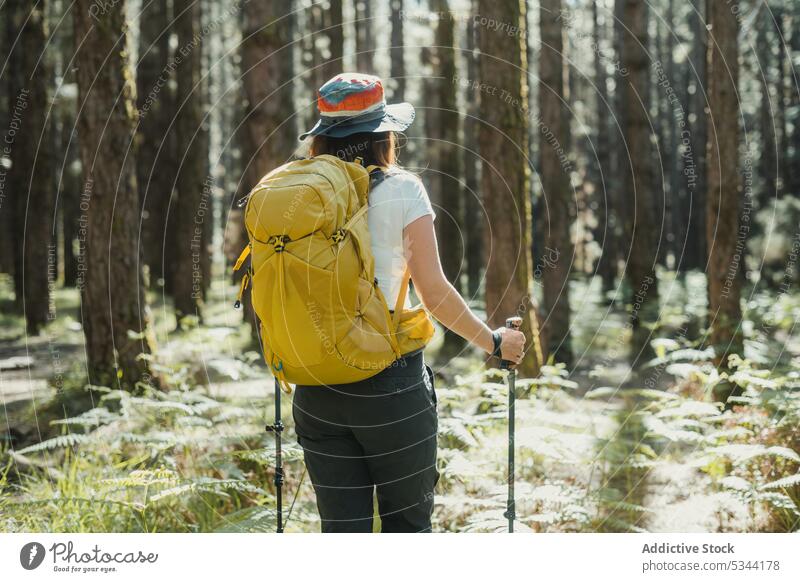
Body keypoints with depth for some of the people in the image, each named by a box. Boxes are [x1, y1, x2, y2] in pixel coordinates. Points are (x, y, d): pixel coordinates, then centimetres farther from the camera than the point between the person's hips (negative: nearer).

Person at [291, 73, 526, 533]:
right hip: (390, 385, -3)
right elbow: (434, 292, -10)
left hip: (316, 388, 4)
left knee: (342, 529, 9)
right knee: (407, 524, 12)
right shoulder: (399, 189, -6)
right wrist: (494, 342, 4)